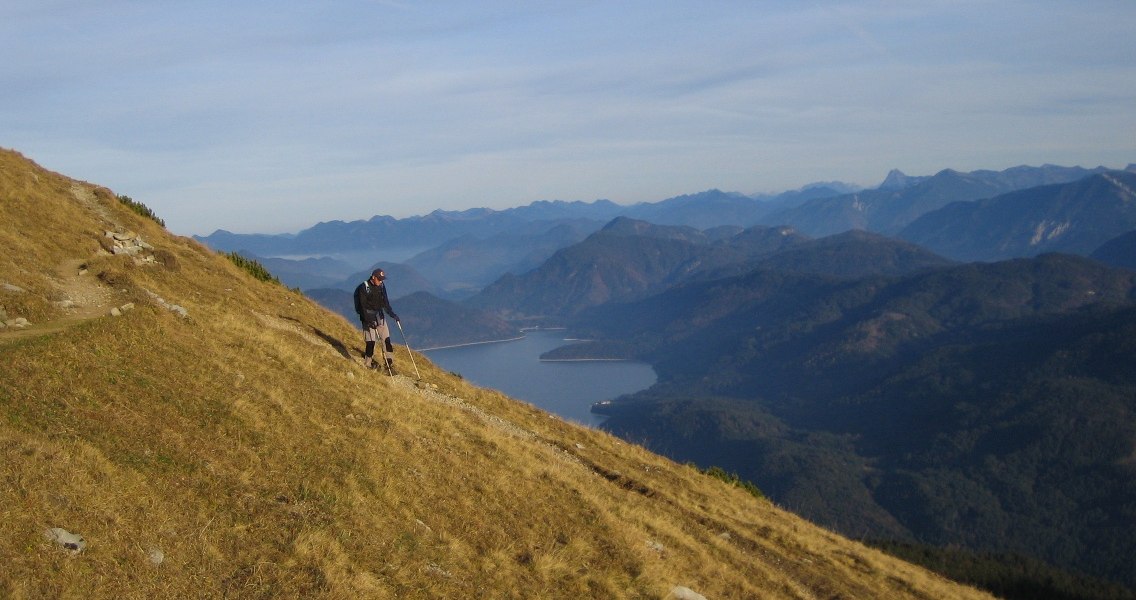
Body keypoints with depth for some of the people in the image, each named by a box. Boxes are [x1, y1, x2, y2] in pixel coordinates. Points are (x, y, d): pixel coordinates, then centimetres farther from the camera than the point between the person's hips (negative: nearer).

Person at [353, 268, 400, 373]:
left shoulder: (381, 286, 4)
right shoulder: (364, 287, -13)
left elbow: (385, 301, 12)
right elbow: (363, 306, -16)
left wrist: (391, 313, 3)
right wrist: (369, 320, -22)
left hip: (380, 315, 6)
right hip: (368, 316, -6)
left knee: (386, 339, 0)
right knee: (371, 341, -7)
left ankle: (389, 363, 4)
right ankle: (368, 362, 11)